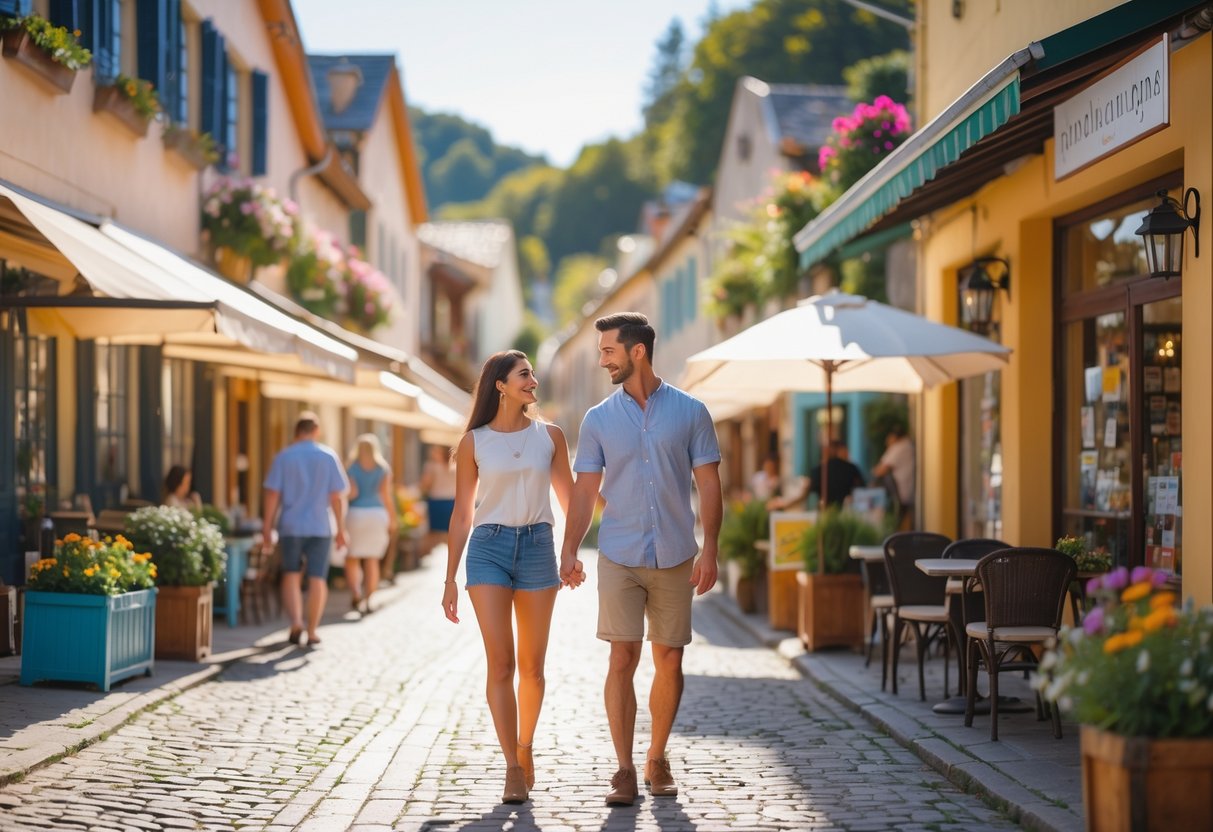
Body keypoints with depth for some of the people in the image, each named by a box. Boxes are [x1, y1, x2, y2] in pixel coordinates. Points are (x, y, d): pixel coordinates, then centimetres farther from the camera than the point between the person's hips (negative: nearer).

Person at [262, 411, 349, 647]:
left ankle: (296, 622, -5)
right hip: (321, 526, 0)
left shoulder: (283, 457, -2)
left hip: (291, 526, 0)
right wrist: (341, 529, 2)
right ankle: (312, 632, 6)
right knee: (317, 579, 6)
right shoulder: (329, 457, -2)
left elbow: (272, 495, -5)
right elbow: (337, 496, -4)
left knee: (291, 575, 13)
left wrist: (268, 528, 1)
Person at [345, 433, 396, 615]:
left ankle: (355, 592, -11)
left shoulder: (352, 468, -2)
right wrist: (392, 520, 5)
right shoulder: (383, 469, 2)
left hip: (356, 513, -2)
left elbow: (352, 493, -12)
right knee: (372, 560, 7)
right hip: (378, 514, 2)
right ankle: (368, 599, 3)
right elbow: (386, 496, -2)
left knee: (352, 558, 9)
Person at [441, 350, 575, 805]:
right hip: (489, 548, -2)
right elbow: (461, 514, 7)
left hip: (538, 547, 2)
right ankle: (513, 769, -10)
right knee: (500, 662, -10)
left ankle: (525, 748, 27)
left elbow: (569, 499, 11)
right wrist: (450, 580, 5)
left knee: (531, 665, 6)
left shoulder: (549, 436, 7)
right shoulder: (473, 443, 4)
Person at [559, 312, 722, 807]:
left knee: (669, 661, 5)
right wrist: (569, 551, -3)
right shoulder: (598, 419, 5)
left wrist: (709, 549, -8)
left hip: (675, 559, 0)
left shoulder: (690, 412, 1)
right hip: (619, 558, 0)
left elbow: (708, 486, 1)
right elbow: (585, 491, 6)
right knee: (623, 659, -6)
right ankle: (625, 770, -2)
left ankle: (657, 759, 21)